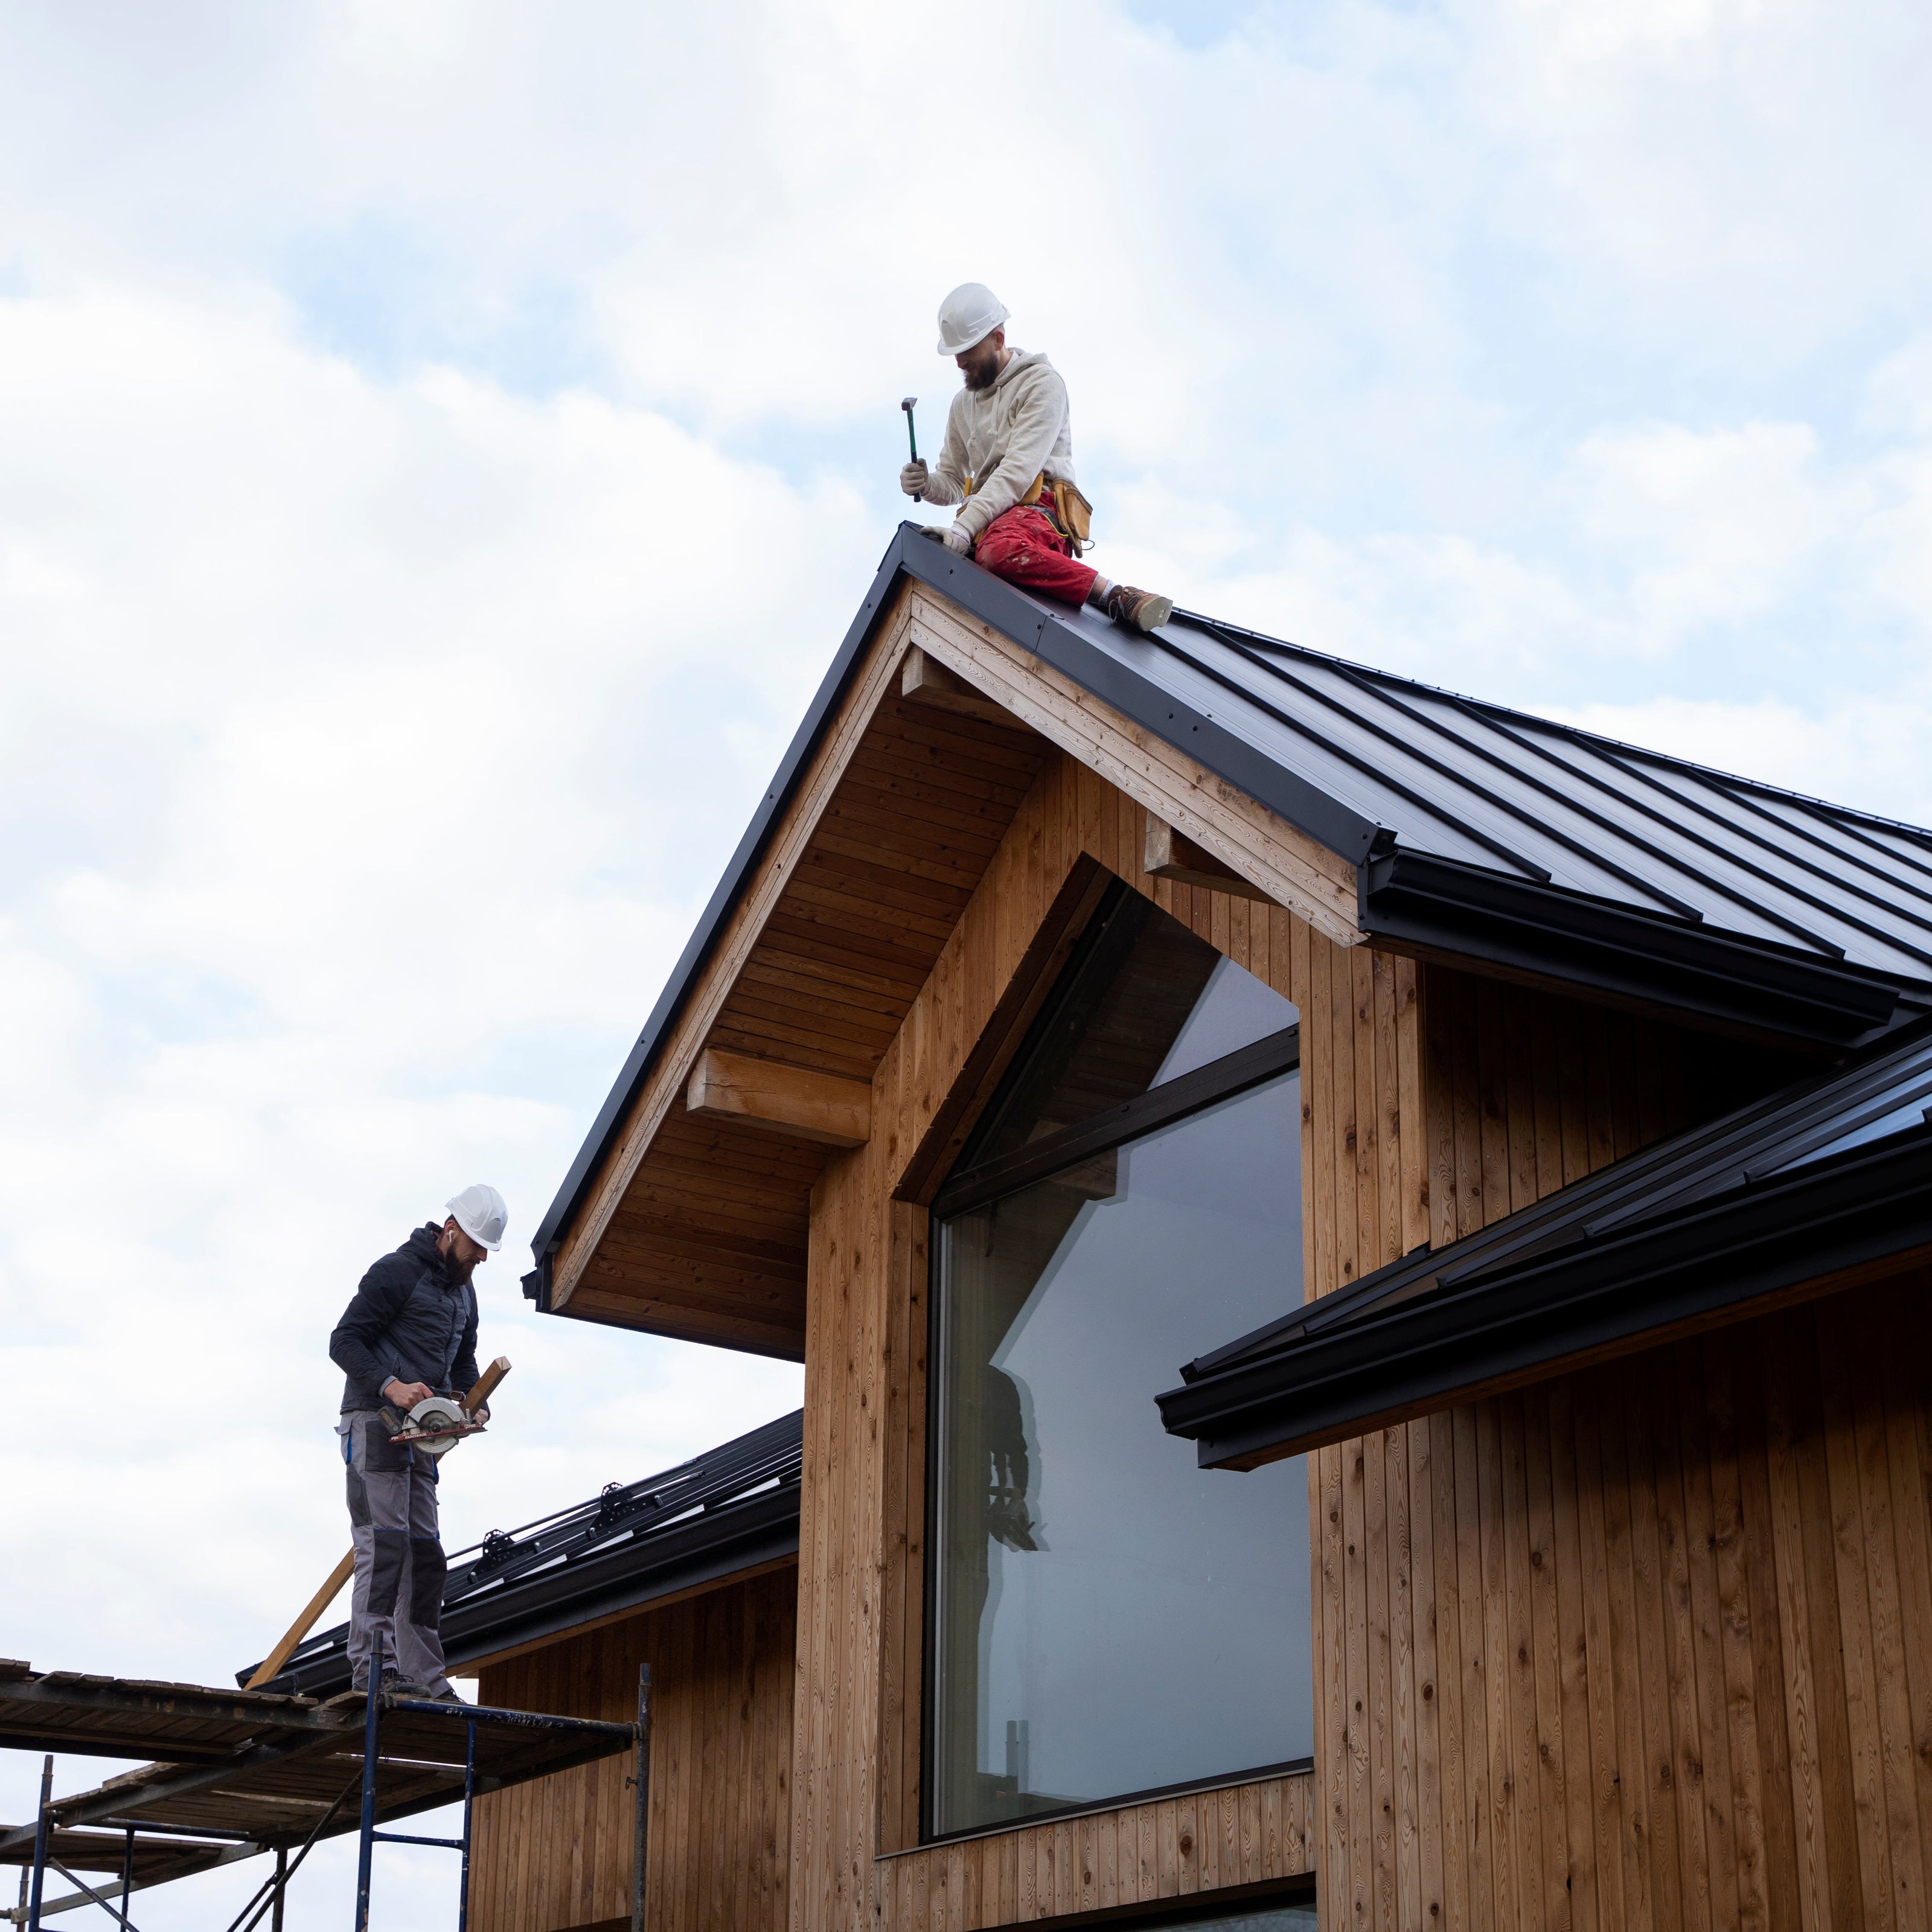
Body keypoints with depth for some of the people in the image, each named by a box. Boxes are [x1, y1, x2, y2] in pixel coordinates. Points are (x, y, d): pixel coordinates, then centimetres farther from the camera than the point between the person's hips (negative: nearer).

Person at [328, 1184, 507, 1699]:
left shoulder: (464, 1293, 20)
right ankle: (372, 1666, -18)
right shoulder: (398, 1271, -7)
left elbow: (464, 1365, 26)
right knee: (385, 1542, -16)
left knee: (425, 1551, 6)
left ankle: (425, 1679, 7)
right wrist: (391, 1386, -24)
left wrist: (474, 1405, 5)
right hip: (374, 1423, -9)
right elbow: (344, 1341, -11)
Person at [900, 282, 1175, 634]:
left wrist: (964, 527, -23)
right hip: (988, 521, 8)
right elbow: (952, 480, 29)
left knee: (1001, 548, -44)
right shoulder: (963, 404, 26)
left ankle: (1118, 599, -42)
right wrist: (926, 484, 1)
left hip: (1039, 511, -8)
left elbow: (1019, 469, -11)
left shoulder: (1041, 383, 1)